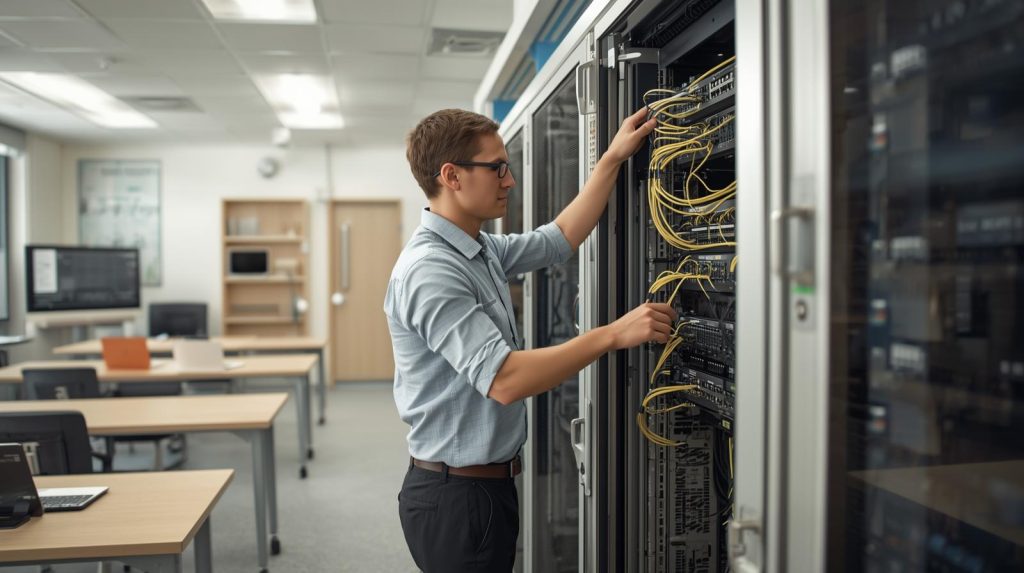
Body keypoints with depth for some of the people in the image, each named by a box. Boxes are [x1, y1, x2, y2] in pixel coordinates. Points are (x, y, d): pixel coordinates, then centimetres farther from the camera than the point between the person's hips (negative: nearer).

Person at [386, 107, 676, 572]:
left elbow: (560, 239, 18)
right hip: (456, 494, -9)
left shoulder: (481, 250, 6)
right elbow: (504, 380, -30)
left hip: (489, 481, 9)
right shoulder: (429, 270, -23)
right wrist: (613, 335, -27)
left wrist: (613, 159, 16)